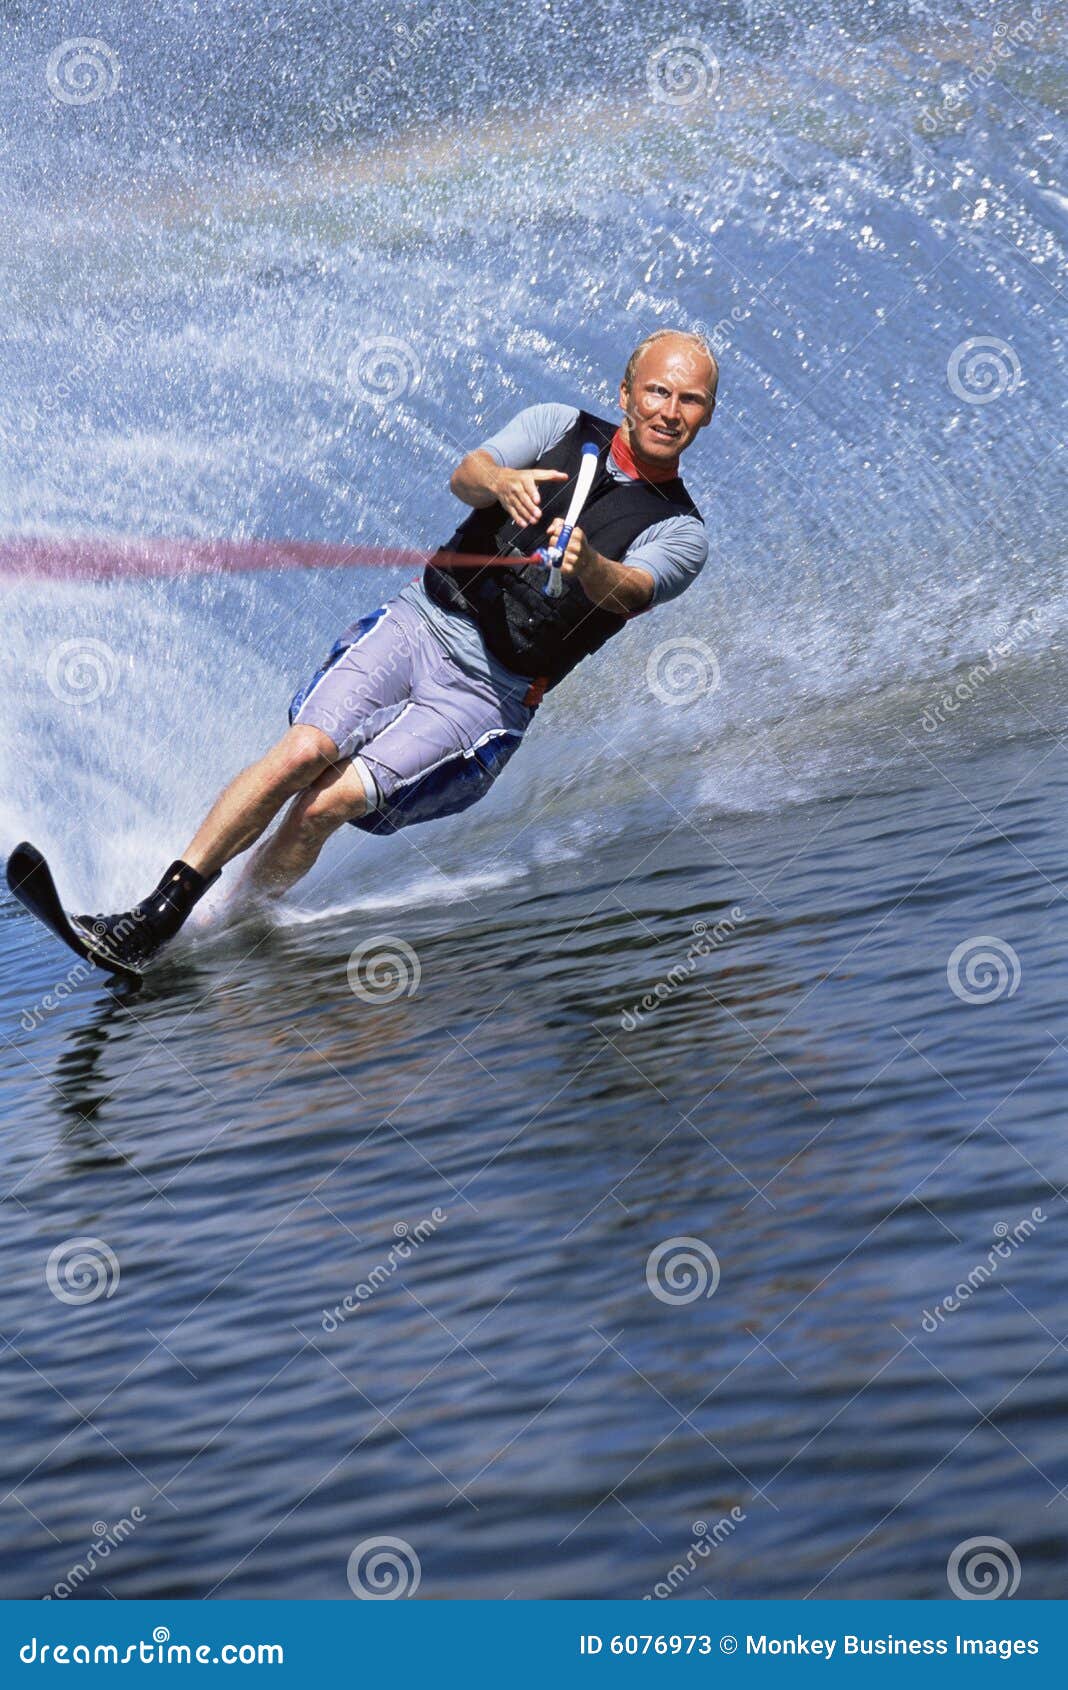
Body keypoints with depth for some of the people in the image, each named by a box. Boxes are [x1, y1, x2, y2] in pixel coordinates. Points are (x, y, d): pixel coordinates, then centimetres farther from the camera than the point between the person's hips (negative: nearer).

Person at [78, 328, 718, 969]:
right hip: (417, 626, 2)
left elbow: (629, 593, -21)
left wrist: (588, 564, -44)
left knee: (328, 803, -20)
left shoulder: (681, 536, 0)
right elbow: (465, 474, -10)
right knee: (304, 751, -21)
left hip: (487, 693, -2)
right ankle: (160, 909, -16)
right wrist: (502, 480, -34)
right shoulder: (560, 428, 7)